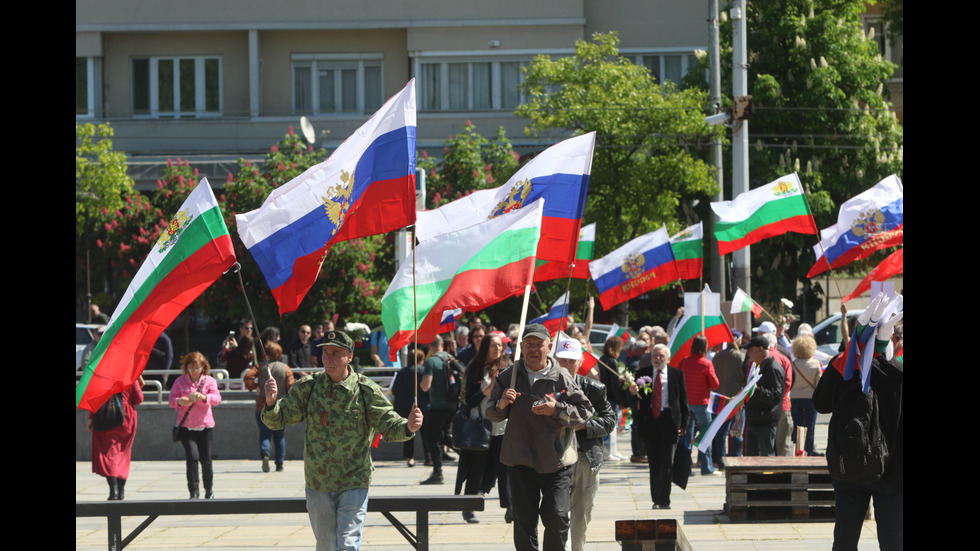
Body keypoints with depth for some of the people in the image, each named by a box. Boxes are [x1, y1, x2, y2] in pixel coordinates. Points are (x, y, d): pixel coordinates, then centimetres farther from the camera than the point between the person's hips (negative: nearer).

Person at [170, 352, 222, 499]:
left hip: (205, 426, 0)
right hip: (186, 427, 0)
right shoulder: (180, 381, 5)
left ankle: (209, 491, 25)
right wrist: (179, 401, -23)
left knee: (205, 459, 4)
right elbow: (172, 398, 0)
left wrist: (203, 397, -30)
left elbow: (217, 398, -10)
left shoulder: (209, 381, 3)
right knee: (192, 456, -15)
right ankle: (194, 492, -9)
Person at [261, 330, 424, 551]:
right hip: (318, 483, 3)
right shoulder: (308, 387, -2)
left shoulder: (367, 391, -7)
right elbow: (277, 420, -2)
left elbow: (389, 426, -5)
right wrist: (271, 402, -25)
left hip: (353, 484, -3)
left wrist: (408, 427, -28)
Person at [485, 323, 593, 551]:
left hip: (556, 462, -2)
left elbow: (585, 412, -3)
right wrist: (500, 405, -12)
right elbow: (491, 414, 11)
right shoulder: (508, 377, 5)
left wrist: (557, 409, -19)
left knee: (556, 517, -10)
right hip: (521, 462, 2)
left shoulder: (562, 378, -4)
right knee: (524, 521, 4)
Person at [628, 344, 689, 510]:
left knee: (667, 461, -7)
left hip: (669, 420, -2)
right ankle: (657, 499, 14)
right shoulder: (642, 374, 7)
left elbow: (684, 400, 6)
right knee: (653, 462, 6)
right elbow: (635, 401, 3)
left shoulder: (677, 374, 5)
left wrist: (684, 423, -1)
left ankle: (663, 500, -4)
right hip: (650, 420, 2)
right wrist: (633, 392, -20)